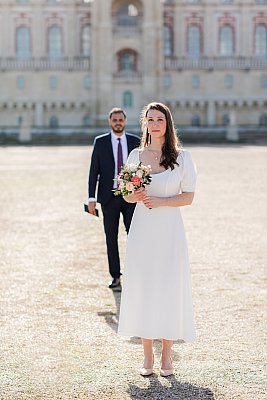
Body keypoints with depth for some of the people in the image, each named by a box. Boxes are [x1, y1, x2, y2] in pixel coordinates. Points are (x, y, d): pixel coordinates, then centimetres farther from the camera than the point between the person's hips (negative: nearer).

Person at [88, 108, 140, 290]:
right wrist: (91, 198, -5)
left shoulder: (135, 141, 4)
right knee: (111, 238, 4)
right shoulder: (100, 142, 2)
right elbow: (94, 171, 1)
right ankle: (116, 276, 13)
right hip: (109, 197, 0)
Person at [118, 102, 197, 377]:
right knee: (142, 288, 3)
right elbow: (127, 195, 12)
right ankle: (147, 356, 14)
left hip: (169, 230, -2)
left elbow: (188, 197, -2)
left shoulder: (182, 156, 0)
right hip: (142, 230, 2)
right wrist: (135, 196, -11)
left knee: (169, 288, 0)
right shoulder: (135, 155, 7)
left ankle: (167, 356, 12)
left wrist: (160, 201, -16)